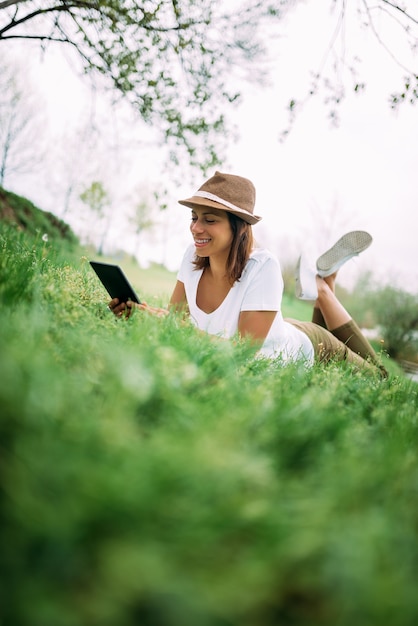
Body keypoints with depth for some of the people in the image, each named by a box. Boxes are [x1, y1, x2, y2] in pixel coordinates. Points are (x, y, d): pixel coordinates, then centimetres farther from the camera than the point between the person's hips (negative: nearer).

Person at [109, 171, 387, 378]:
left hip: (302, 347, -5)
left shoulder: (262, 267, -38)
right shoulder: (193, 256, -22)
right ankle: (324, 279, 30)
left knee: (377, 377, 24)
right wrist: (140, 310, -36)